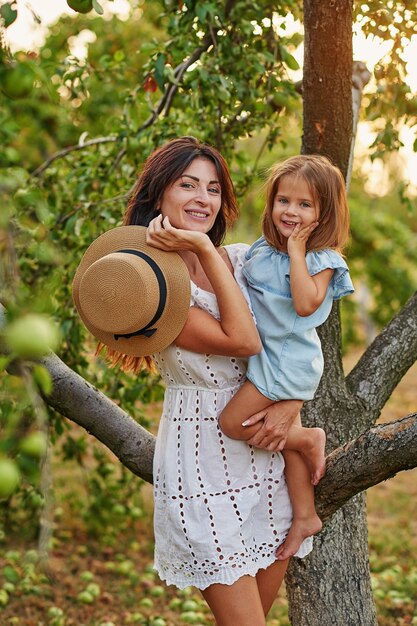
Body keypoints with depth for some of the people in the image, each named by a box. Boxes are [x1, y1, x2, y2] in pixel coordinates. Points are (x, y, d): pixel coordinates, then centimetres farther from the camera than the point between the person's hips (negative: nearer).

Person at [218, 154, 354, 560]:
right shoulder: (262, 249, 6)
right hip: (264, 355, 7)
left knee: (233, 422, -12)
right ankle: (305, 516, 27)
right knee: (284, 436, 14)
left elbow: (306, 304, -29)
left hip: (288, 359, -7)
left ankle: (308, 438, 7)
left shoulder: (322, 260, -13)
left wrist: (296, 251, -23)